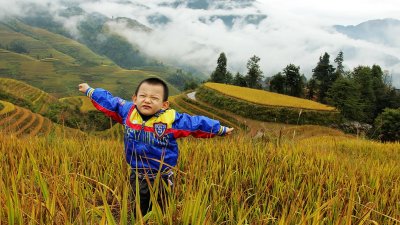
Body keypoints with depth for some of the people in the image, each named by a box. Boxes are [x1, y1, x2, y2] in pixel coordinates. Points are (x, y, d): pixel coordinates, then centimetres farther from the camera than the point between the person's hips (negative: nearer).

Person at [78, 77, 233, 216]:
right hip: (137, 176, 3)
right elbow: (109, 101, 8)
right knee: (140, 213, 22)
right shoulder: (128, 112, -8)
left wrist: (221, 129, -2)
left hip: (161, 178, -3)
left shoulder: (172, 120, -18)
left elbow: (198, 123, -8)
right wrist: (89, 91, 19)